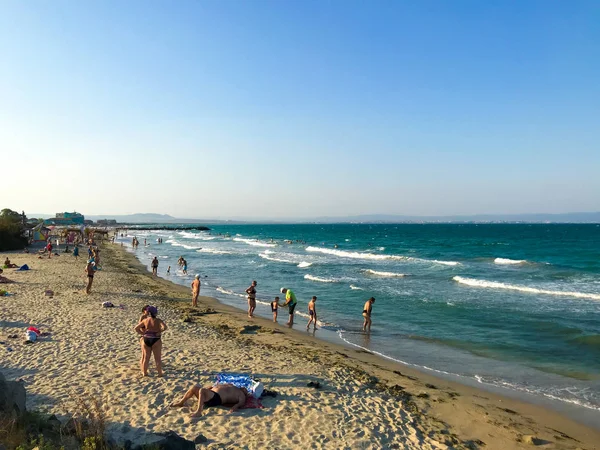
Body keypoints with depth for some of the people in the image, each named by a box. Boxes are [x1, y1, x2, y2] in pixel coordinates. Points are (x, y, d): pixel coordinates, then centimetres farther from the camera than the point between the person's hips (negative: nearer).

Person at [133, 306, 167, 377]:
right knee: (158, 358, 6)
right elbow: (165, 327, -25)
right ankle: (160, 373, 10)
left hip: (146, 340, 3)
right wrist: (159, 332, -12)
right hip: (156, 341, -3)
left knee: (146, 358, 15)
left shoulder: (145, 320, 1)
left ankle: (144, 372, 22)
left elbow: (136, 328, 4)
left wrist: (143, 333, 5)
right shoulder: (158, 320, -9)